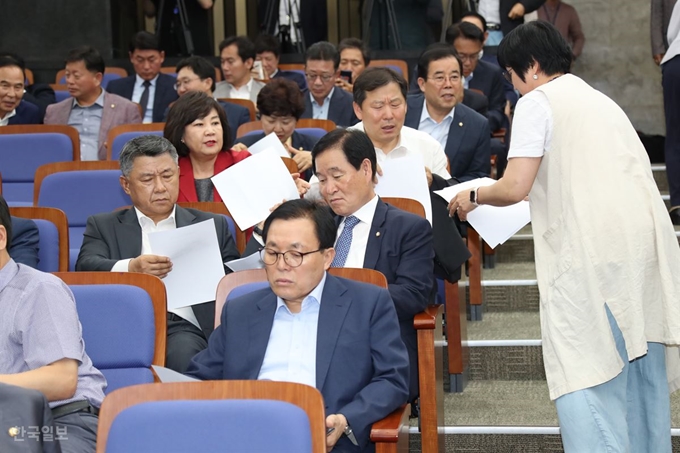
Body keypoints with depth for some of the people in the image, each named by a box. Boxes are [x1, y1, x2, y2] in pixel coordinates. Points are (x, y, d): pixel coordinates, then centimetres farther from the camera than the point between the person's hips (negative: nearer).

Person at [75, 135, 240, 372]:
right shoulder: (103, 226, 21)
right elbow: (86, 268, 2)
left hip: (184, 327, 1)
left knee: (182, 351, -34)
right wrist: (130, 268, -19)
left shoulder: (212, 225, 24)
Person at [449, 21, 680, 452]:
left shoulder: (538, 102, 1)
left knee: (585, 372, -7)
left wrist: (473, 196, 12)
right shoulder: (601, 101, 24)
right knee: (641, 365, 12)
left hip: (590, 249, -8)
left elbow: (514, 188, -8)